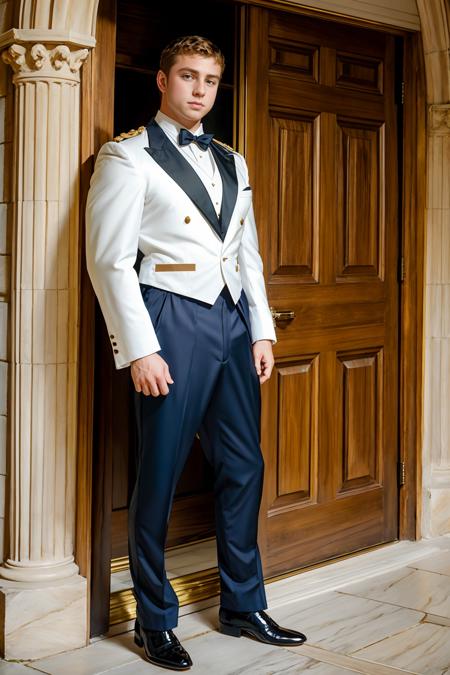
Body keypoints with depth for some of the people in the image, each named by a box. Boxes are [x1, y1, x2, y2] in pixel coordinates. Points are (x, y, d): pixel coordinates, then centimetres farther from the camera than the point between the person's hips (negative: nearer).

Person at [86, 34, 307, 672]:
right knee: (160, 474, 0)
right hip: (172, 318, -6)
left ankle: (243, 606, 25)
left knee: (243, 468, 10)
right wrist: (139, 349, -15)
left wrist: (262, 330, 11)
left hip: (233, 320, 7)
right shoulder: (128, 156, -1)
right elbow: (109, 259, -9)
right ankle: (155, 620, 16)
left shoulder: (232, 162, 19)